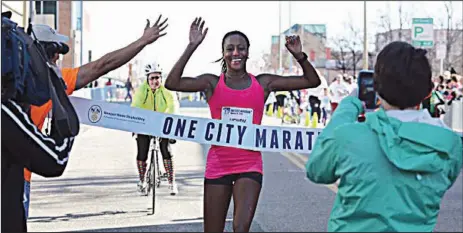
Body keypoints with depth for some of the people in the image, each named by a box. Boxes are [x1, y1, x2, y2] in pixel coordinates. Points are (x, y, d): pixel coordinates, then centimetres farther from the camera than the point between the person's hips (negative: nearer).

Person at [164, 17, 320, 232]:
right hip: (218, 164, 0)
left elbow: (312, 81, 5)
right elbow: (172, 83, -17)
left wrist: (299, 56, -11)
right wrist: (192, 47, -19)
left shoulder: (263, 83, 3)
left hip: (250, 165, 0)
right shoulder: (212, 83, -1)